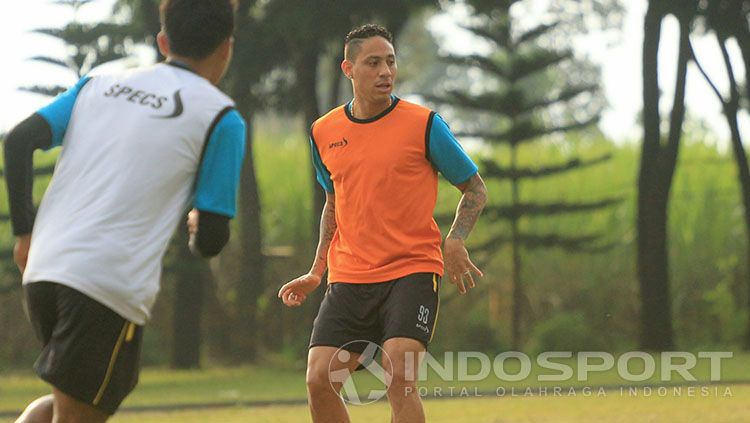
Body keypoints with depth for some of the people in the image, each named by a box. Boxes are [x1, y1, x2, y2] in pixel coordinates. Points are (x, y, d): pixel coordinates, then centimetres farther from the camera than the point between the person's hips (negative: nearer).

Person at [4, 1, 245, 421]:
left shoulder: (98, 84, 17)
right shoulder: (222, 118, 2)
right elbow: (211, 240, -1)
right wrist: (198, 227, 23)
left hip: (44, 268, 6)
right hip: (113, 285, -6)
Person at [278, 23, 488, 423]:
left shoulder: (423, 124, -4)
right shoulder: (323, 132, 8)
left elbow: (475, 188, 4)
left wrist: (454, 241, -14)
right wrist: (315, 273, 18)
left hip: (411, 272, -4)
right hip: (348, 279, 4)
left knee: (399, 375, -21)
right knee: (319, 380, -6)